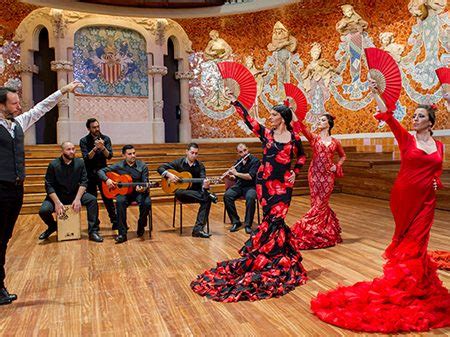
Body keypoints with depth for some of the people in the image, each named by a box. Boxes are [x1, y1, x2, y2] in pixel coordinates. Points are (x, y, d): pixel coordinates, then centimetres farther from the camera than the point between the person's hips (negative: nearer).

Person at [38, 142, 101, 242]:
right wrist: (57, 202, -24)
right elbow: (49, 186, -13)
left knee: (92, 200, -23)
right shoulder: (53, 165, -11)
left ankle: (93, 231, -14)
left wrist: (77, 199, -20)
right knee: (43, 210, -25)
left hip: (75, 194, 1)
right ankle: (52, 226, 12)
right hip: (57, 196, -1)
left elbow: (83, 182, -7)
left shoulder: (80, 162, -5)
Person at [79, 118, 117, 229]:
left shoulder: (106, 139, 0)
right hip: (90, 174, 0)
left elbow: (109, 156, -7)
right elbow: (86, 158, -12)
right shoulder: (84, 141, -3)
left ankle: (114, 221, 6)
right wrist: (95, 148, -26)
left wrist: (102, 147, -25)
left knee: (108, 198, -1)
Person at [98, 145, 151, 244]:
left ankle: (141, 227, -1)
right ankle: (122, 233, -25)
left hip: (139, 192, 0)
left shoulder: (142, 166, -3)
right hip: (123, 192, 1)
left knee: (146, 203, -31)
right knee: (120, 202, -33)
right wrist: (107, 180, -15)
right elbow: (101, 171, 5)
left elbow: (145, 183, -6)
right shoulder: (119, 166, 0)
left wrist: (143, 189, -30)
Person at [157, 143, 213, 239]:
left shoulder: (200, 166, 2)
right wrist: (169, 174, -20)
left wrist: (205, 186, -34)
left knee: (207, 199, -29)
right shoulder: (179, 162, -1)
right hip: (182, 192, -2)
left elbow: (203, 180, -10)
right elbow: (160, 168, 0)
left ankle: (198, 229, -31)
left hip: (196, 193, 2)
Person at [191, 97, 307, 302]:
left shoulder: (294, 138, 3)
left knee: (274, 219, -8)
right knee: (272, 219, 0)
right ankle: (279, 257, 16)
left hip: (283, 184, -1)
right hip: (265, 182, 1)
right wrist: (235, 102, 1)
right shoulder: (266, 134, 5)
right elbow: (248, 119, 2)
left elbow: (301, 156, 18)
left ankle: (270, 259, 6)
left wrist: (294, 173, 4)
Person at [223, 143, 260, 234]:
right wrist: (229, 176, -4)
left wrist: (236, 173, -16)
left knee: (250, 198, -37)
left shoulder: (255, 161, -9)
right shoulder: (238, 162, 9)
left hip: (251, 186, -5)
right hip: (239, 186, 5)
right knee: (227, 196, -22)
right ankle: (236, 222, -11)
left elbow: (250, 176, -20)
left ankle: (248, 225, -21)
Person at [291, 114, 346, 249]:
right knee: (318, 204, 3)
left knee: (321, 204, 2)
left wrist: (337, 166, 4)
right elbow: (301, 127, -14)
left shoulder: (335, 141, 7)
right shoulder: (313, 138, 2)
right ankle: (326, 234, 19)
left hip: (328, 175, 1)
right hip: (315, 174, 0)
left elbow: (343, 156, 22)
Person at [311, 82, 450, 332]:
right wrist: (375, 93, -21)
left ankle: (403, 284, 19)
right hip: (403, 196, -2)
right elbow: (388, 116, -14)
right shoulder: (406, 139, -2)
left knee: (415, 241, 4)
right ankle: (411, 281, 31)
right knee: (406, 239, 12)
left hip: (426, 200, 2)